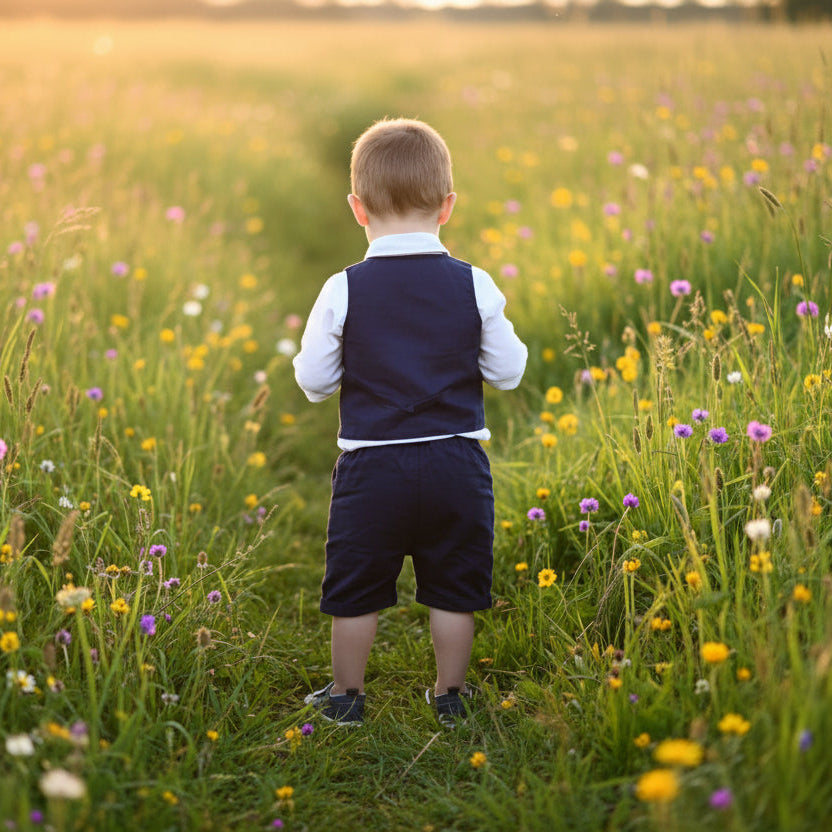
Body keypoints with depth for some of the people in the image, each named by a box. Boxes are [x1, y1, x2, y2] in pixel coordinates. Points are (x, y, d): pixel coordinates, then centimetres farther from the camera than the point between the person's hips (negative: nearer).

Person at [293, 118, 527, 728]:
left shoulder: (343, 292, -10)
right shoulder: (475, 287, -7)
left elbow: (313, 382, -3)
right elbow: (508, 373, 1)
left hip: (371, 466, -1)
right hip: (456, 464, 1)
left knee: (355, 587, 14)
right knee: (453, 586, 15)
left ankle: (346, 695, 27)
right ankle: (451, 695, 26)